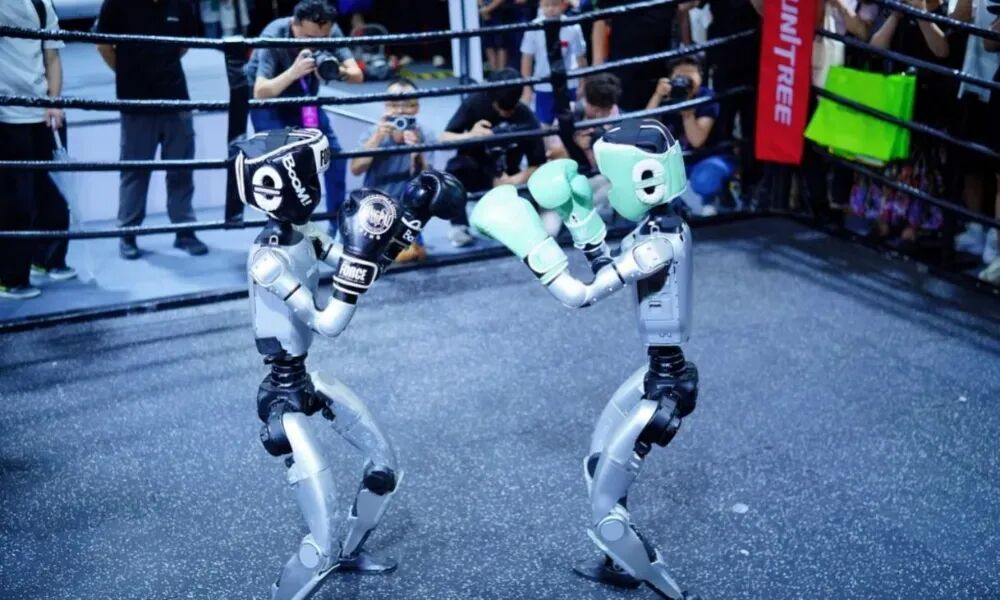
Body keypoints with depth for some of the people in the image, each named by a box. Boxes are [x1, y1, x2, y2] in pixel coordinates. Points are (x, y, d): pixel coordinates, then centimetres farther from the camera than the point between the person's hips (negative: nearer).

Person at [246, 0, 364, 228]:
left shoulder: (331, 32, -22)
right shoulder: (273, 36, -33)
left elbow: (357, 75, -25)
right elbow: (260, 93, -41)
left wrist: (338, 71, -47)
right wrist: (294, 71, -55)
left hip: (304, 98, 4)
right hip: (268, 101, -4)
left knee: (335, 155, -2)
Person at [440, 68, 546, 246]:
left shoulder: (527, 118, -18)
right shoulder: (475, 103, -17)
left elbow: (537, 164, -15)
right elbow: (444, 138, -17)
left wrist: (513, 181, -33)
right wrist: (470, 135, -37)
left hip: (505, 177, 1)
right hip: (473, 170, 0)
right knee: (455, 167, -35)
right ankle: (459, 225, -12)